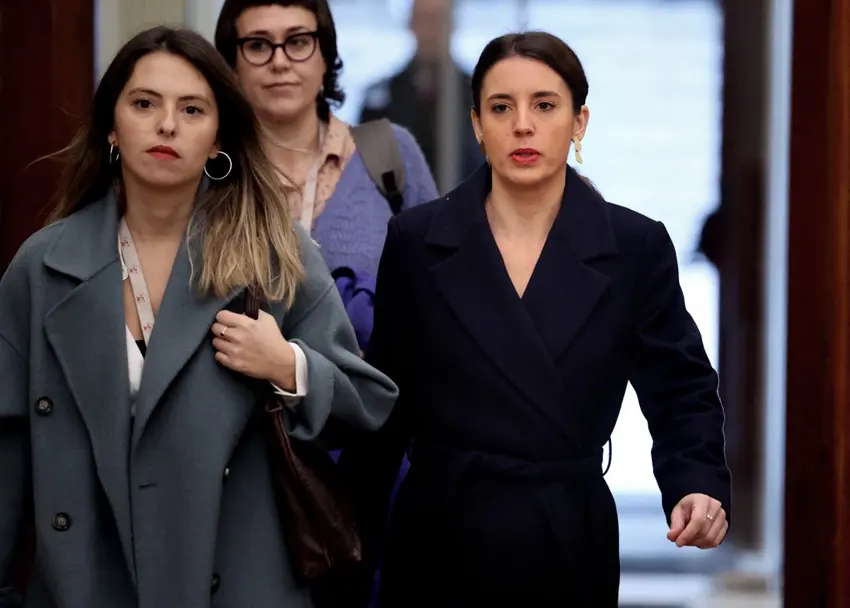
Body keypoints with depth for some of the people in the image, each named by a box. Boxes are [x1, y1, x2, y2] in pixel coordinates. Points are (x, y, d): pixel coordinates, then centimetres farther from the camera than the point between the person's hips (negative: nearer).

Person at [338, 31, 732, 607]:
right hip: (440, 546, 0)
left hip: (571, 552, 0)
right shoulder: (416, 242, -1)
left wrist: (699, 486, -17)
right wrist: (351, 547, 3)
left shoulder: (636, 247, -2)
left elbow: (681, 392, 2)